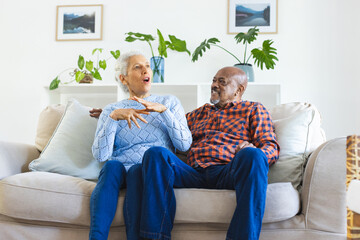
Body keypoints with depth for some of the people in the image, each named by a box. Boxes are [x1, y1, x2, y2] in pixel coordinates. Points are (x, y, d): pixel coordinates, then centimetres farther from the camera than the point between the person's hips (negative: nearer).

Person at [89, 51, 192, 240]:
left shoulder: (169, 102, 15)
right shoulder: (111, 110, 14)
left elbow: (185, 144, 0)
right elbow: (100, 155, -1)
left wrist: (163, 110, -10)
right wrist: (113, 117, -13)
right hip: (119, 172, 1)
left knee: (138, 170, -34)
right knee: (112, 165, -32)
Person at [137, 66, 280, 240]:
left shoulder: (254, 109, 22)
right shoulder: (200, 113, 35)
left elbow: (272, 147, 9)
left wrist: (253, 153, -15)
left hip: (228, 172, -3)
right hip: (194, 173, 3)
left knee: (252, 155, -36)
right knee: (156, 153, -23)